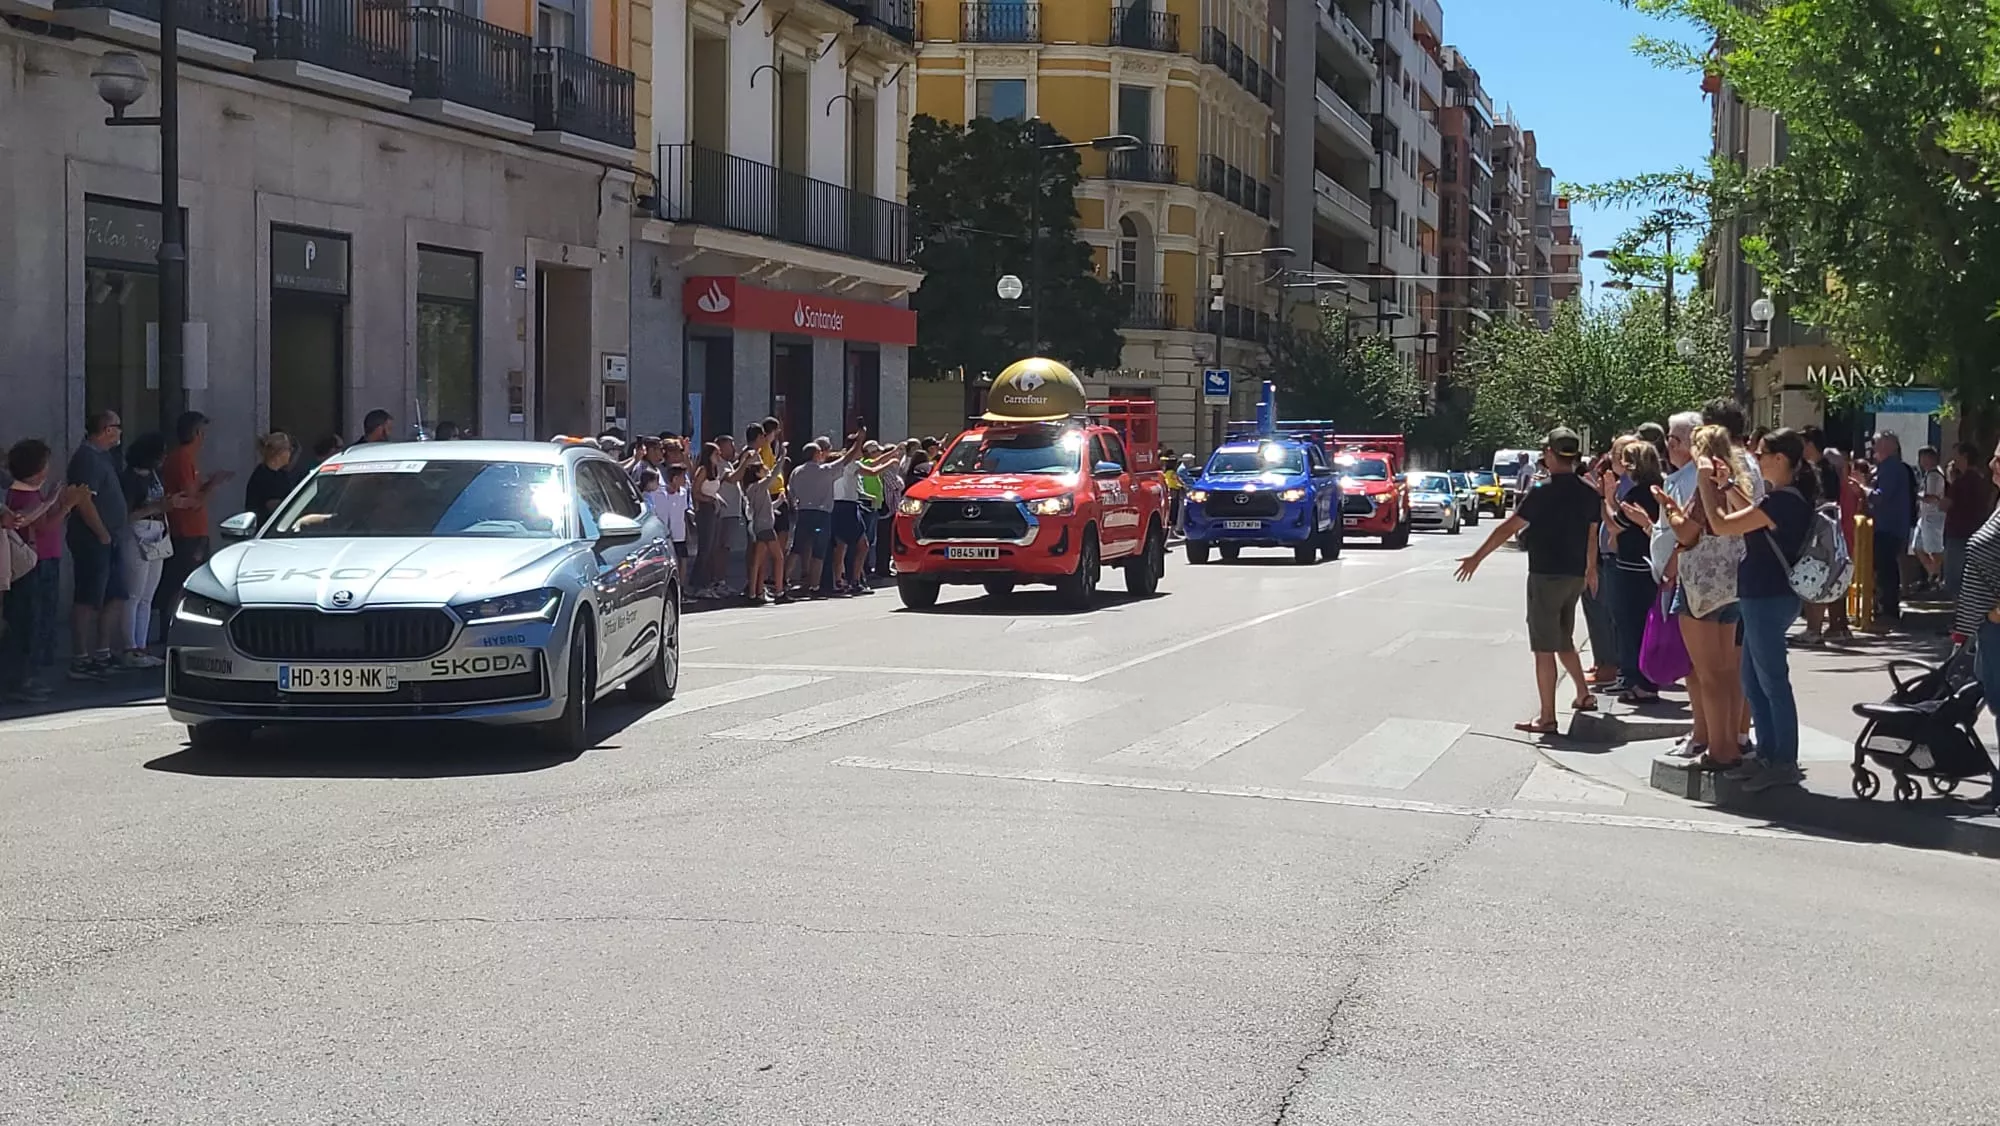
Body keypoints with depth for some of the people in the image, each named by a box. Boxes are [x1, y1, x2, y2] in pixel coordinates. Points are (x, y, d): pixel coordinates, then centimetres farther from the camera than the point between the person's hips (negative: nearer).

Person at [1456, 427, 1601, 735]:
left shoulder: (1543, 494, -16)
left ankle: (1547, 718, -3)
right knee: (1564, 641, 25)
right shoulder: (1589, 494, 3)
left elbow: (1508, 528, -12)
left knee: (1544, 649, -3)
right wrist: (1591, 569, 31)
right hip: (1575, 576, 7)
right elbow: (1592, 534, 15)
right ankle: (1584, 695, 34)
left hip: (1546, 576, -7)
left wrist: (1477, 558, -3)